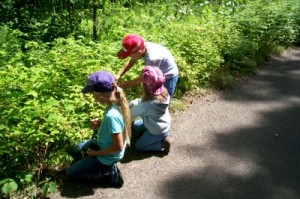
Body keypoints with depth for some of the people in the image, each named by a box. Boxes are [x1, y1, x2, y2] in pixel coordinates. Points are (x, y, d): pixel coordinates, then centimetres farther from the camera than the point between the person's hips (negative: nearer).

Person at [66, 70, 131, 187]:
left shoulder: (111, 115, -38)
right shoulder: (116, 103, -12)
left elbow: (118, 146, -31)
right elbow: (118, 124, 8)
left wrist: (96, 153, -17)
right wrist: (100, 124, -6)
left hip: (107, 157, -9)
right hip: (104, 144, 9)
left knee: (70, 172, 6)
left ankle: (108, 170, 0)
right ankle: (108, 168, 15)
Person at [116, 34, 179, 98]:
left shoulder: (152, 58, -41)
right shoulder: (143, 47, -19)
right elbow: (130, 63, -6)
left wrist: (126, 84, -20)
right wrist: (118, 75, -18)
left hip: (169, 78, -7)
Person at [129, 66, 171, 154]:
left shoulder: (147, 105, -39)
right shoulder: (163, 92, -18)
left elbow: (131, 113, -21)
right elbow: (143, 100, -4)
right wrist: (130, 103, -13)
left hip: (157, 132, -7)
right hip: (165, 126, 7)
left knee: (139, 146, 15)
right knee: (135, 126, 24)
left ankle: (163, 143, 6)